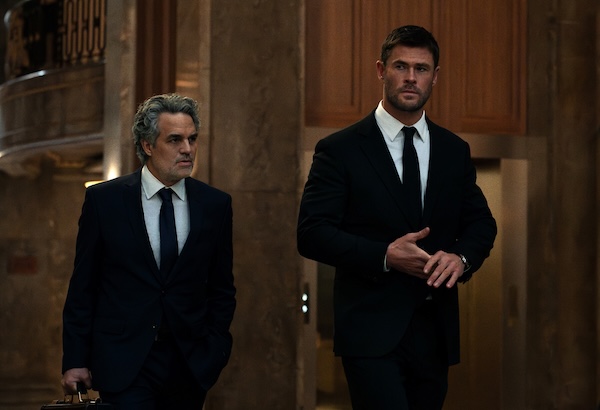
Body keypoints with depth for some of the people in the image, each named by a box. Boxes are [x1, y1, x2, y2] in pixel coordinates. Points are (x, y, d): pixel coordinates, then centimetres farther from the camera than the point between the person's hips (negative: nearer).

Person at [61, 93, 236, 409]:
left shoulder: (215, 204, 5)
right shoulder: (103, 200, 0)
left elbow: (222, 289, 11)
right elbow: (82, 288, 2)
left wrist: (214, 352, 1)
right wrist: (75, 361, -2)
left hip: (190, 366, 2)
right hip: (124, 364, -2)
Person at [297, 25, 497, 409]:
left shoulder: (455, 150, 11)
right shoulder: (339, 149, -3)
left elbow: (481, 222, 14)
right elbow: (312, 233, -8)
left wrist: (462, 257, -9)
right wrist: (384, 256, -20)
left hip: (436, 329, 5)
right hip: (372, 328, -5)